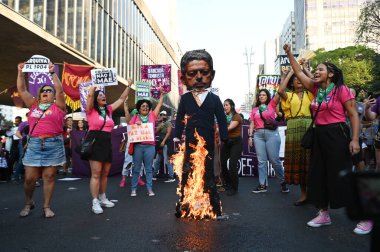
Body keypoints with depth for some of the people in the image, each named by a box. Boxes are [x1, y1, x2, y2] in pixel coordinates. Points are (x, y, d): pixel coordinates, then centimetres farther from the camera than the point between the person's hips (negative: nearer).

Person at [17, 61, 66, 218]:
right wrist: (20, 72, 6)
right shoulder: (33, 105, 15)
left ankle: (46, 207, 13)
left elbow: (60, 90, -7)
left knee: (49, 177, 2)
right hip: (34, 145, 3)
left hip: (53, 145, -2)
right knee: (29, 178, 3)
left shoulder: (58, 106, 6)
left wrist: (52, 72, -9)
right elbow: (21, 90, 12)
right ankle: (28, 203, 27)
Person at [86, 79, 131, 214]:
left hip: (107, 144, 6)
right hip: (94, 143, -6)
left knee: (105, 174, 13)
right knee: (96, 174, -7)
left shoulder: (109, 109, 13)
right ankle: (95, 202, -1)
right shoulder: (91, 110, -2)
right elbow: (90, 94, -18)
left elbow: (121, 99, 18)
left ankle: (103, 198, 27)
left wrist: (128, 86, 15)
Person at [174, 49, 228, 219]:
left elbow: (222, 120, 2)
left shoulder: (214, 99, 0)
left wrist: (224, 139, -1)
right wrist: (177, 137, 2)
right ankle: (183, 207, 21)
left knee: (208, 176, 8)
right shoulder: (185, 98, 1)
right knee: (186, 176, 9)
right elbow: (179, 119, 5)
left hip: (208, 144, -1)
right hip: (190, 144, 1)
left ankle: (215, 209, 19)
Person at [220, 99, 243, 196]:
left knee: (232, 165, -11)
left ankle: (234, 188, 4)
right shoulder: (224, 117, 9)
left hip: (236, 142, -6)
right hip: (226, 142, 6)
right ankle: (228, 184, 25)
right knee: (222, 163, 2)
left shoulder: (237, 116, -8)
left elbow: (229, 128, -21)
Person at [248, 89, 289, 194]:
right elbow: (252, 124, 13)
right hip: (258, 135, 3)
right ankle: (262, 185, 7)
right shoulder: (254, 110, 15)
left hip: (272, 134, -3)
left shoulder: (271, 105, 8)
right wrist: (250, 136, 5)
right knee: (261, 161, 2)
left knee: (274, 160, -2)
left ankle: (283, 182, 16)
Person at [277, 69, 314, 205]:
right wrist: (290, 73, 0)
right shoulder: (288, 95, 12)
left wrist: (305, 69, 3)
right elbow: (280, 90, -9)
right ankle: (303, 193, 14)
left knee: (310, 159, -1)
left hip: (309, 128, -1)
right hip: (293, 129, 1)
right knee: (297, 160, 4)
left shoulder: (310, 94, 13)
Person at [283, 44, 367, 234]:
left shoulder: (341, 90, -9)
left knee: (343, 177, -4)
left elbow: (353, 115, -10)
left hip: (337, 135, -7)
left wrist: (355, 139, -18)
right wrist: (289, 54, 9)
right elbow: (299, 73, 13)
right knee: (319, 176, 10)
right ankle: (324, 215, 23)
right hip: (319, 135, 7)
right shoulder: (316, 89, 8)